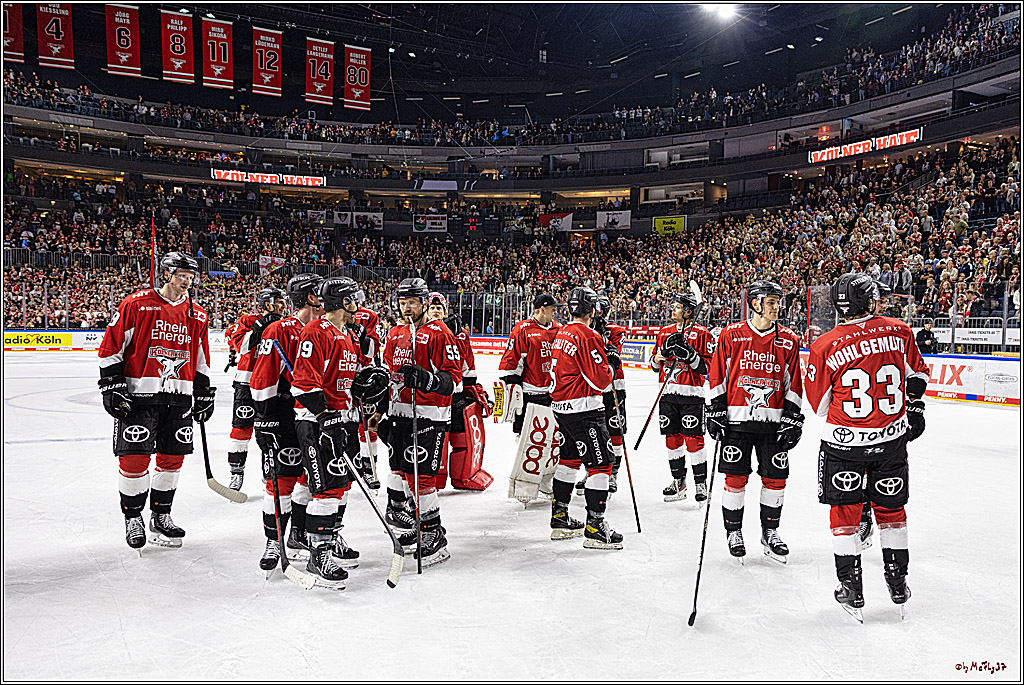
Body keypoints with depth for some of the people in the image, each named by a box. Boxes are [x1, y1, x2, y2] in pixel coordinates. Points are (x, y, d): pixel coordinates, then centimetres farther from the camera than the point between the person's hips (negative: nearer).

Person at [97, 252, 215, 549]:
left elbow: (201, 361, 18)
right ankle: (132, 517, 15)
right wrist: (112, 387, -8)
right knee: (134, 458, -4)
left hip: (179, 398, 5)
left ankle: (161, 516, 25)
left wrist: (204, 395, 16)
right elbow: (110, 348, -2)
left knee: (173, 457, 8)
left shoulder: (197, 316, 11)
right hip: (138, 395, -4)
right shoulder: (136, 305, -4)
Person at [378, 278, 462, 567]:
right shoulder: (394, 335, 15)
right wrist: (382, 412, 20)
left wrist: (425, 379, -29)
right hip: (399, 412, 8)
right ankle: (412, 523, 30)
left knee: (420, 474, -9)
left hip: (429, 415, -8)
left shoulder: (439, 333, -8)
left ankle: (434, 536, 2)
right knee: (400, 468, 13)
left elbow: (454, 378, -14)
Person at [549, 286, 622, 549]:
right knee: (601, 463, -4)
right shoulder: (589, 336, -16)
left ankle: (560, 519, 25)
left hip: (561, 406, 10)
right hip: (584, 409, -10)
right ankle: (595, 528, -4)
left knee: (569, 458, 18)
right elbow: (600, 379, -18)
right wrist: (611, 364, 1)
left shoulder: (562, 333, 12)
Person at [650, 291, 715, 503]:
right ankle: (678, 481, 22)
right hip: (668, 392, 6)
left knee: (693, 438, -6)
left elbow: (707, 366, -9)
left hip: (691, 394, -5)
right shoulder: (665, 332, 13)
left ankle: (701, 483, 6)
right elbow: (655, 365, 18)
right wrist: (659, 356, -4)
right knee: (672, 437, 9)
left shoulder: (702, 334, -5)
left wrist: (689, 354, -22)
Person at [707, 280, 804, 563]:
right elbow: (717, 376, 2)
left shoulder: (788, 340, 5)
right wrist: (715, 413, -2)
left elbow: (794, 384, 7)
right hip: (737, 419, -2)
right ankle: (733, 531, 18)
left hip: (774, 420, 2)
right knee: (735, 477, 2)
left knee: (775, 478, 6)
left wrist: (792, 419, 1)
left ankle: (770, 531, 25)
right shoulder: (731, 335, 0)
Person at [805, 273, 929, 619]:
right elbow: (917, 375, 13)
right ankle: (898, 582, 30)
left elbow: (819, 403, -3)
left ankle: (852, 589, 14)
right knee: (890, 507, 19)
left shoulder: (825, 346, -12)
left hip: (843, 441, -3)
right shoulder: (899, 331, -4)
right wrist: (913, 407, 29)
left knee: (844, 510, 11)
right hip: (892, 438, 3)